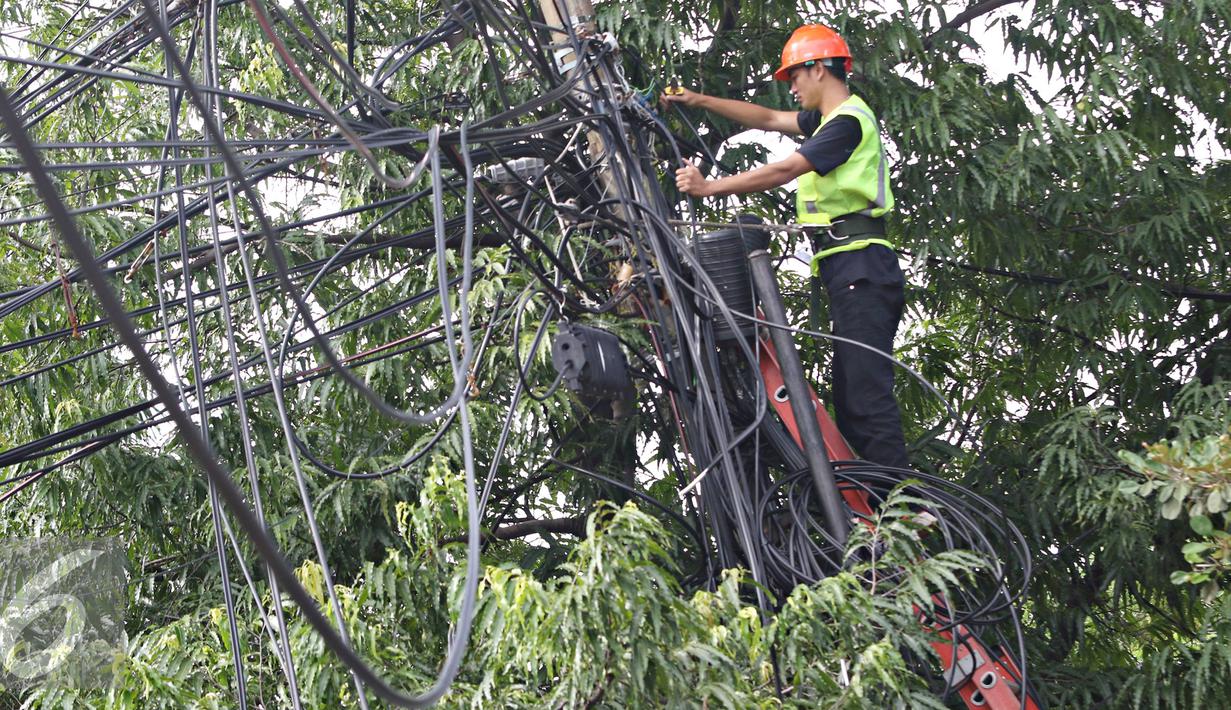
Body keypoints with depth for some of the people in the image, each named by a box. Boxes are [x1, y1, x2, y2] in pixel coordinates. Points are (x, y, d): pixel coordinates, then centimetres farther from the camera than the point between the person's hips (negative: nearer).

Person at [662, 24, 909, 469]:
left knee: (867, 391, -16)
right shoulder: (833, 118, 22)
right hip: (851, 271, 11)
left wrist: (709, 188, -13)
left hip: (860, 267, -11)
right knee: (851, 397, 8)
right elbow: (768, 119, 30)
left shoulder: (847, 120, -10)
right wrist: (700, 102, 27)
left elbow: (784, 171, -16)